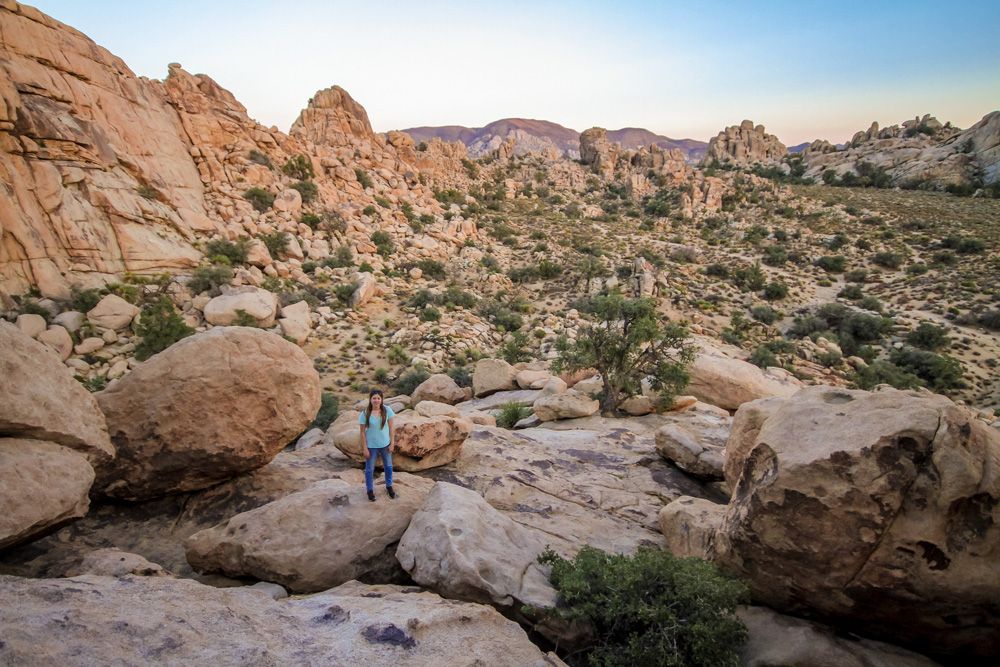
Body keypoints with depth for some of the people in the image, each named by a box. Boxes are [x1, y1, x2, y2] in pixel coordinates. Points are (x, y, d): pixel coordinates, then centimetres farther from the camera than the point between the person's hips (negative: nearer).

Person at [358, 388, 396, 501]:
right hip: (371, 446, -2)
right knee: (369, 469, 14)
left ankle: (389, 487, 43)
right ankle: (370, 490, 36)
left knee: (388, 466, 20)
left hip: (385, 444, 2)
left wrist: (392, 443, -3)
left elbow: (391, 427, -5)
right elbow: (362, 432, -12)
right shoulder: (365, 414, -19)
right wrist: (365, 448, -10)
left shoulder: (387, 410, -14)